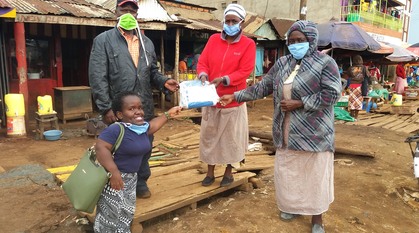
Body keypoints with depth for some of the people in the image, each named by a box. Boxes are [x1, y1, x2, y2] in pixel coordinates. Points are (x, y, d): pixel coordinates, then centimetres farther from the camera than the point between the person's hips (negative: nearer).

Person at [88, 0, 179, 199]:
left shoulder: (147, 42, 14)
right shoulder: (103, 41, -2)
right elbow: (98, 78, -9)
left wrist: (163, 82, -3)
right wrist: (105, 108, -15)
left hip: (144, 109, 5)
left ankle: (141, 183, 32)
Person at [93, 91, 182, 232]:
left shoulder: (142, 128, 1)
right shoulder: (116, 129, -25)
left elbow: (152, 125, 22)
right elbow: (100, 147, -31)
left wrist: (168, 114, 29)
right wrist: (114, 172, -35)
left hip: (131, 178, 8)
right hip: (114, 177, -8)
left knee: (126, 212, 23)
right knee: (111, 213, 5)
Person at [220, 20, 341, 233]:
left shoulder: (325, 63, -7)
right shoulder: (282, 63, 8)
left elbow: (332, 94, -16)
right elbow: (262, 87, 8)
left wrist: (299, 103, -18)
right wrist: (235, 96, 2)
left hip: (314, 131, -5)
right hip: (287, 132, 5)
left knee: (315, 172, 5)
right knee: (287, 168, 14)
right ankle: (293, 205, 36)